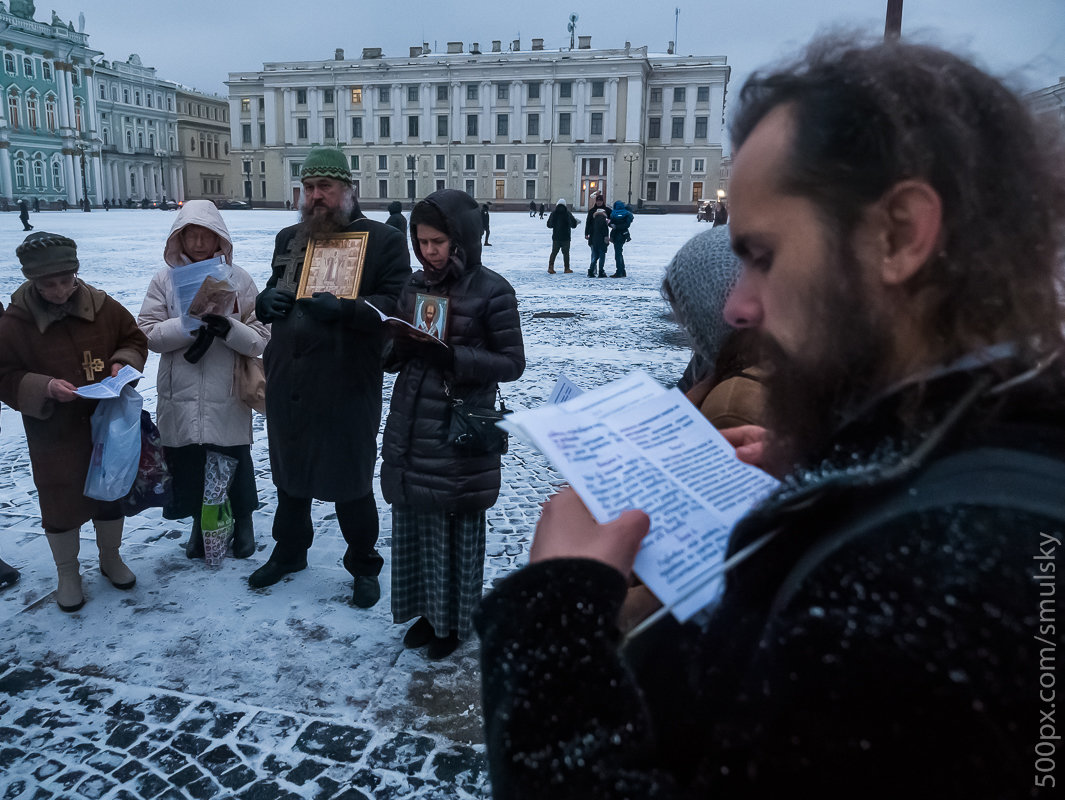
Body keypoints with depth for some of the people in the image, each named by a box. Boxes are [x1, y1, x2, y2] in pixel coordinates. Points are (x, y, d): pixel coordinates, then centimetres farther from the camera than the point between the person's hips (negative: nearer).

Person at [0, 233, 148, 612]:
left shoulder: (102, 305, -7)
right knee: (61, 502, 10)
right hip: (54, 435, -2)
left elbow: (134, 339, 6)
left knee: (111, 492, 17)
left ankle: (111, 558, 40)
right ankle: (67, 573, 33)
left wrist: (123, 363, -14)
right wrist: (44, 388, -25)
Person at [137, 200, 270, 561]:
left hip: (227, 399, -1)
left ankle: (243, 521, 34)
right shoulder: (165, 279, 3)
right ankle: (200, 523, 36)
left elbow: (261, 339, -5)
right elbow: (148, 332, -4)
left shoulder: (239, 279, -1)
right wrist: (192, 326, -17)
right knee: (186, 465, 12)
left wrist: (228, 328, -23)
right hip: (180, 399, 2)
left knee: (235, 464, 9)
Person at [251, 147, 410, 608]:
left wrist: (344, 309, -28)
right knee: (289, 473, 21)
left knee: (351, 483, 6)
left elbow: (395, 306, -13)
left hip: (347, 386, -6)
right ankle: (289, 552, 44)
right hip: (287, 381, 6)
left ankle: (364, 566, 28)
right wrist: (265, 300, 0)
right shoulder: (288, 239, 14)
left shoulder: (383, 240, -5)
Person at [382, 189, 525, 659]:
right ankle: (427, 610, 31)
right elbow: (398, 352, 15)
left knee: (458, 526, 7)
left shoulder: (491, 291, -9)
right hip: (411, 422, 5)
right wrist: (397, 348, -9)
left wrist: (454, 358, -22)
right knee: (414, 522, 12)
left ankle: (455, 621, 26)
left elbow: (512, 363, -9)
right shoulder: (416, 285, 8)